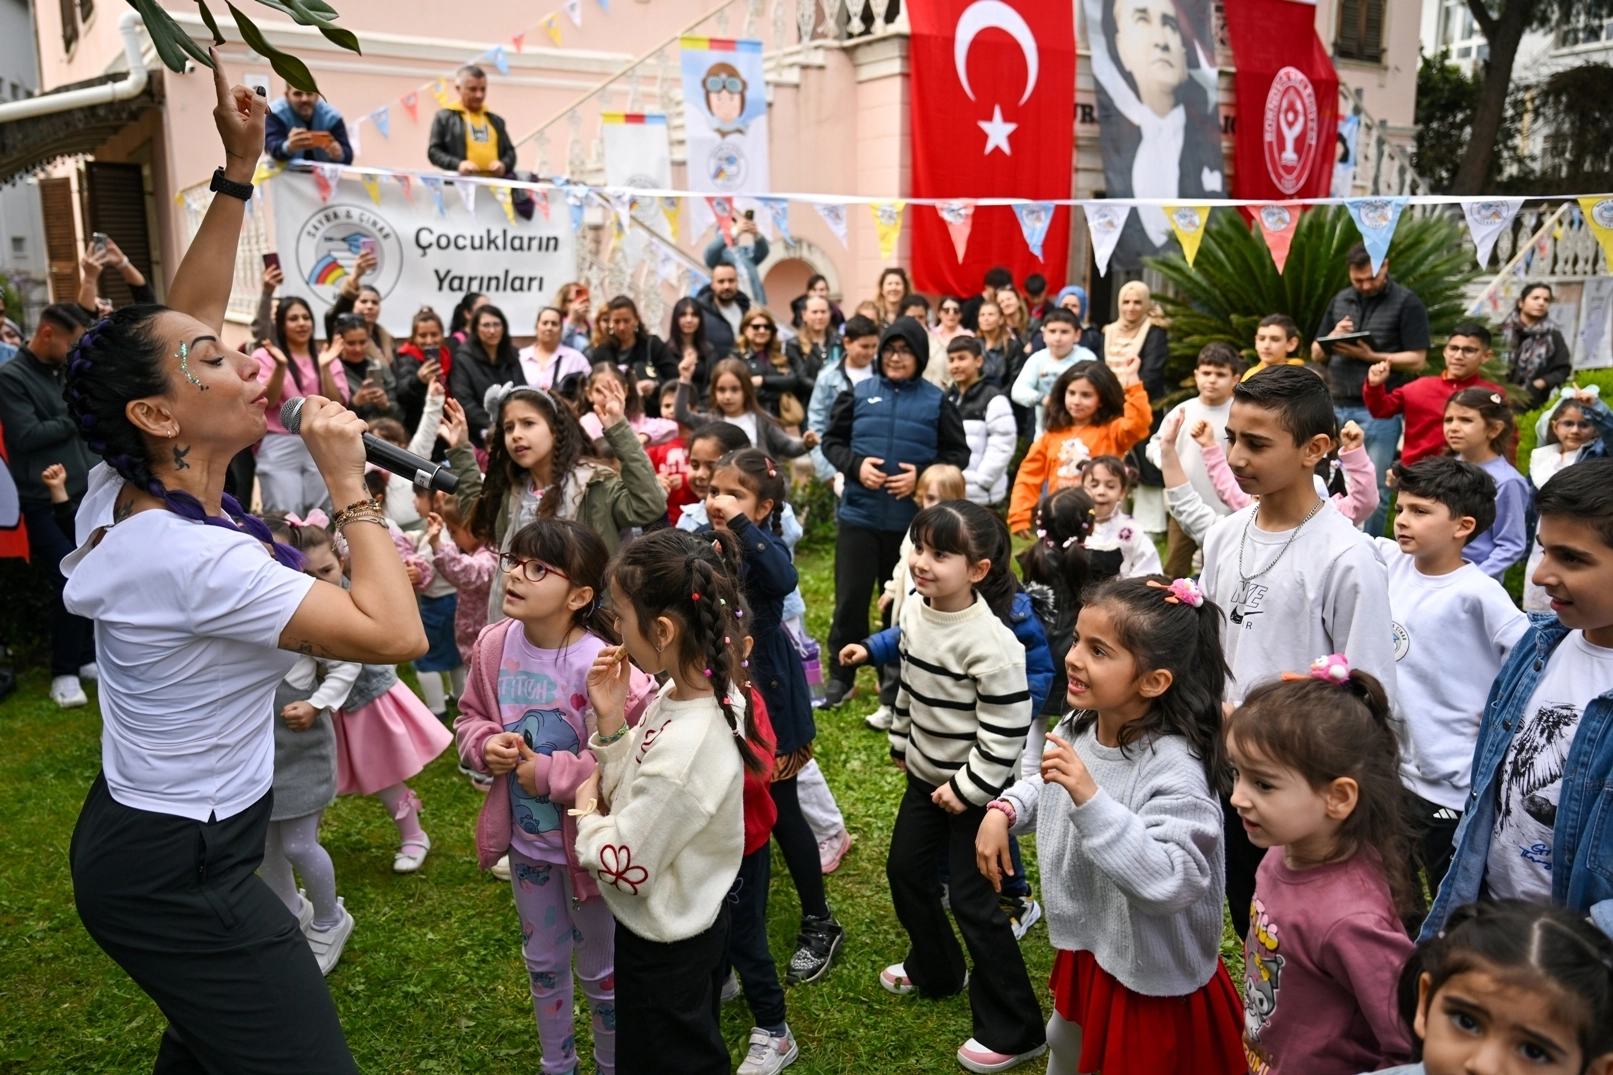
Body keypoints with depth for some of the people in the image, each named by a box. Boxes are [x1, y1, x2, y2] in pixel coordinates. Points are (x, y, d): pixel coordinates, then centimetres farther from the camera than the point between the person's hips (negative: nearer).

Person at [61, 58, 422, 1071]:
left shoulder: (126, 491, -4)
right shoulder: (195, 558, -30)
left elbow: (183, 319, 4)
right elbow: (396, 633, -30)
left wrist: (238, 171, 1)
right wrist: (349, 485, -22)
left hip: (132, 834, 10)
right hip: (181, 877, -10)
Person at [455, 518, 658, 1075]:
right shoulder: (495, 644, -8)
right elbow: (470, 718, 8)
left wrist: (551, 773, -25)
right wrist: (486, 744, -14)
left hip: (588, 842, -5)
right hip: (526, 840, 6)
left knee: (600, 970, 17)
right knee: (542, 960, 25)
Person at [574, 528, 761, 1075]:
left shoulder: (685, 751, -36)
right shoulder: (692, 692, -9)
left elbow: (625, 867, -26)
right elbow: (633, 791, 2)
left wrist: (585, 810, -9)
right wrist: (609, 719, -12)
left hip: (664, 948, -8)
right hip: (694, 920, 8)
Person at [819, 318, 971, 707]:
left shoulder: (936, 402, 0)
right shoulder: (858, 393, 3)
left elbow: (958, 454, 3)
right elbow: (831, 441, 7)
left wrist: (921, 475, -13)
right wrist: (855, 465, -13)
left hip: (912, 521, 0)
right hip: (858, 515, 1)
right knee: (851, 598, 4)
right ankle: (841, 676, 19)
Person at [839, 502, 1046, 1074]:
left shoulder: (989, 641, -29)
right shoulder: (913, 612, -4)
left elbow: (1007, 727, -25)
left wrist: (968, 788, -20)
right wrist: (900, 741, 19)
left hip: (975, 787, -8)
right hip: (925, 775, 8)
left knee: (972, 899, -2)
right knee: (905, 869, 19)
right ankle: (935, 969, 45)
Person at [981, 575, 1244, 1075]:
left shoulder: (1175, 768, -33)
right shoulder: (1076, 728, -8)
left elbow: (1170, 884, -42)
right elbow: (1045, 789, 14)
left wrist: (1091, 799, -46)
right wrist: (1002, 811, -4)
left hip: (1153, 983, -8)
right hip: (1083, 953, 8)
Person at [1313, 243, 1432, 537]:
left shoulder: (1407, 303, -1)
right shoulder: (1339, 301, 15)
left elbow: (1417, 360, -6)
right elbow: (1316, 354, 17)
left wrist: (1371, 356, -16)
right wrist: (1332, 338, -3)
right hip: (1338, 407, 5)